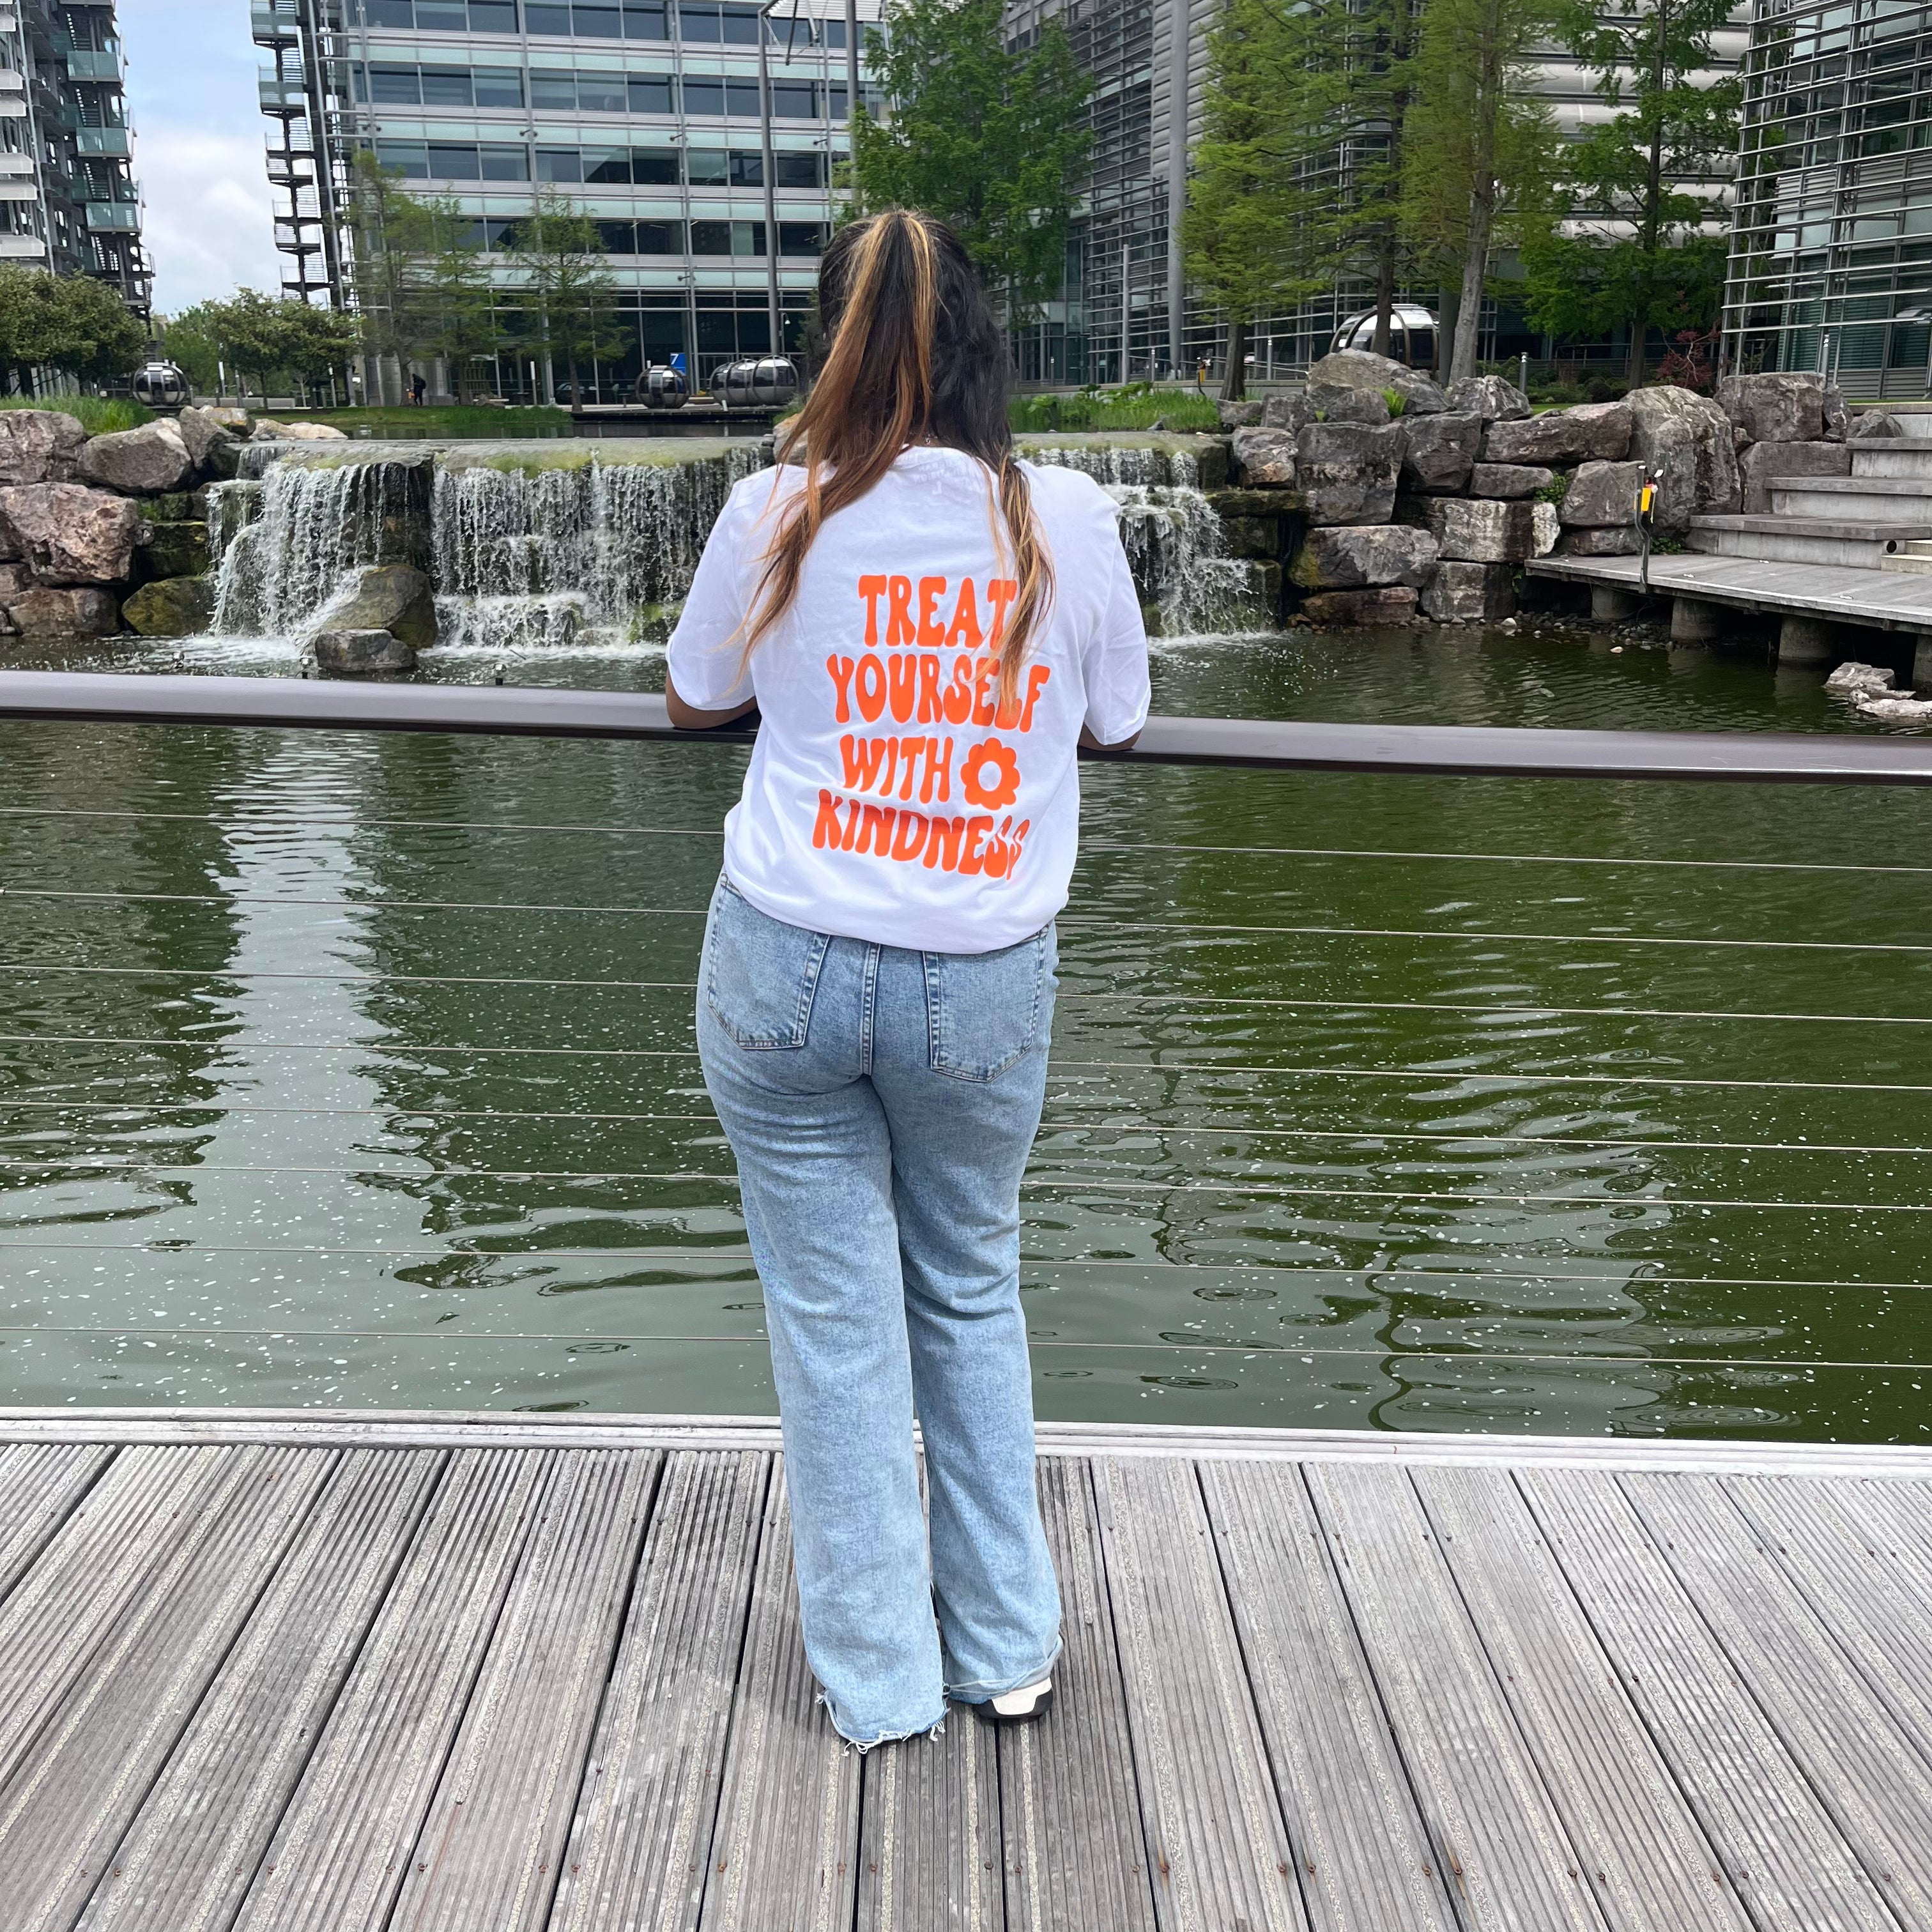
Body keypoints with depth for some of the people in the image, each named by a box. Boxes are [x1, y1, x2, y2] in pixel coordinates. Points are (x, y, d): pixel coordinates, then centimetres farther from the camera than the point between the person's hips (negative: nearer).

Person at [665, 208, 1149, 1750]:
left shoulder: (779, 516, -7)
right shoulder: (1068, 517, -5)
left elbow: (694, 702, 9)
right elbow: (1116, 720, 8)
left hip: (787, 968, -1)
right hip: (985, 982, 1)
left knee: (835, 1316, 11)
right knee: (973, 1294, 20)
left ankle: (879, 1679, 25)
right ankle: (1009, 1648, 31)